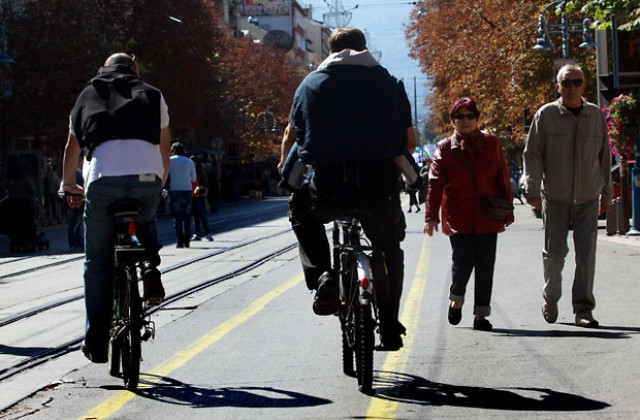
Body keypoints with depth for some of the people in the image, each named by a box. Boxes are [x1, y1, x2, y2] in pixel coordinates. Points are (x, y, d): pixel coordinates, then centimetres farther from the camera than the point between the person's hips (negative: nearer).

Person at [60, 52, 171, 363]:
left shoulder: (87, 97, 26)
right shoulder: (152, 95, 23)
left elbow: (72, 148, 35)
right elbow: (164, 148, 26)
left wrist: (69, 186, 51)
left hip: (102, 181, 0)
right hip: (146, 178, 0)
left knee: (97, 263, 10)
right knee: (146, 222, 33)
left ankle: (97, 342, 9)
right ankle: (151, 266, 5)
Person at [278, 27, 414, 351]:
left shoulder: (312, 84, 10)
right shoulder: (389, 84, 11)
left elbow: (291, 135, 16)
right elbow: (410, 139, 13)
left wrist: (285, 164, 37)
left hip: (329, 187, -1)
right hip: (381, 187, 1)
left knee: (301, 209, 32)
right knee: (389, 250, 28)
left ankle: (322, 277, 12)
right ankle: (390, 327, 28)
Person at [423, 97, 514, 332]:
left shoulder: (491, 145, 6)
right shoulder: (444, 149, 2)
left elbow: (503, 179, 9)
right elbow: (435, 183, -5)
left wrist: (507, 211, 8)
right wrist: (431, 216, -14)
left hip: (487, 217, 1)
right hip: (458, 218, -1)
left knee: (485, 266, -1)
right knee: (463, 262, -8)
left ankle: (481, 314, 8)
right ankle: (456, 298, 22)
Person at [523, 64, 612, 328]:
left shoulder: (596, 116, 6)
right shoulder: (546, 115, -2)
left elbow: (604, 157, 13)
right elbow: (532, 155, -2)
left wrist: (606, 195, 16)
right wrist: (532, 190, -13)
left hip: (588, 200, 1)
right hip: (554, 199, -1)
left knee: (586, 254, -6)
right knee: (554, 252, 6)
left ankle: (583, 309, -2)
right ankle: (551, 299, 29)